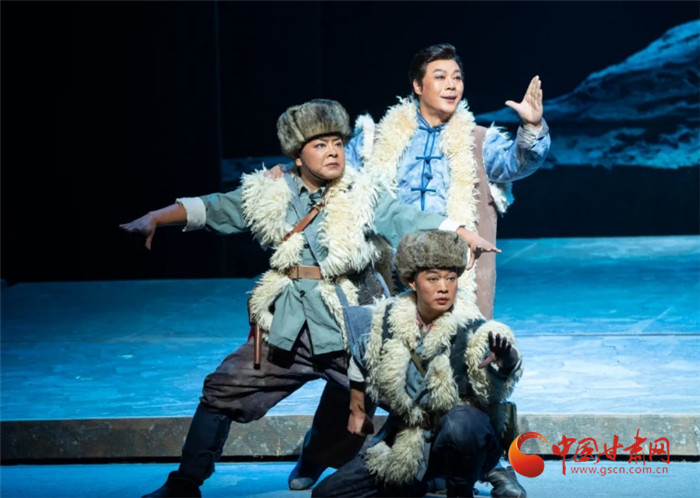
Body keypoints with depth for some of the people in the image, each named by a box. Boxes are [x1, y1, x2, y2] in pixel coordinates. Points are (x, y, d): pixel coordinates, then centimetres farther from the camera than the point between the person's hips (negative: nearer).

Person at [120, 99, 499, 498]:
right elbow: (209, 208, 5)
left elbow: (415, 221, -8)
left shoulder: (365, 198, 0)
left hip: (348, 330, -2)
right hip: (286, 329, 2)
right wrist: (153, 219, -4)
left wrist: (467, 236, -20)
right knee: (222, 393, 3)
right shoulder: (270, 195, 4)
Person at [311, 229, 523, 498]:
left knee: (459, 423, -40)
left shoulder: (469, 328, -21)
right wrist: (357, 411, 20)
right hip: (406, 443, 5)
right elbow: (360, 364, 13)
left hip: (465, 436, -5)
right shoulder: (386, 319, -9)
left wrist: (506, 360, -63)